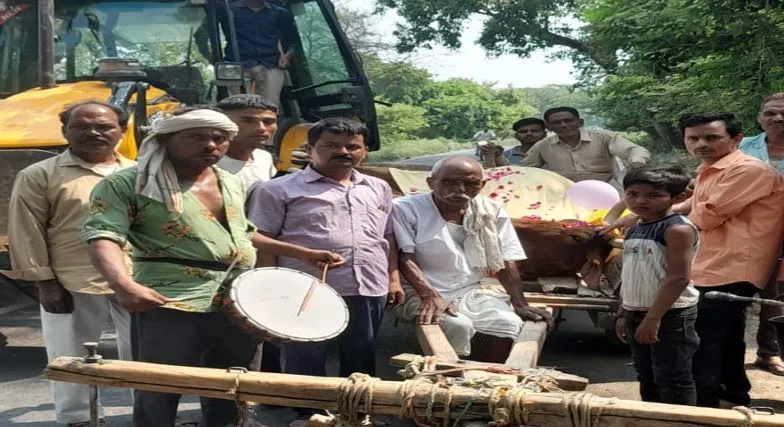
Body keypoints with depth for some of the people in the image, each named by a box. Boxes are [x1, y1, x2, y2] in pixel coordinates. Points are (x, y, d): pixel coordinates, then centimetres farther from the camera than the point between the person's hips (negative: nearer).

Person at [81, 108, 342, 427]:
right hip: (172, 305, -6)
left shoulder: (232, 184, 15)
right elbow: (103, 235, -19)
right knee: (158, 397, 0)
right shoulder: (128, 184, -7)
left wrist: (300, 252, 23)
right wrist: (123, 284, -38)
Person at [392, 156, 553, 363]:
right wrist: (430, 296, -25)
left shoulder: (492, 212, 3)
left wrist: (520, 305, -1)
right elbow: (405, 258, -13)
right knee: (458, 325, -31)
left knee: (509, 323, -22)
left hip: (472, 293, 4)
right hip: (422, 294, -4)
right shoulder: (407, 209, -8)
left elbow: (506, 262, 6)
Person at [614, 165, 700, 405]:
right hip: (636, 314, 9)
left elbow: (679, 278, -22)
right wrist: (624, 314, 16)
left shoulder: (678, 228, -16)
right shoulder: (634, 231, 11)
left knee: (672, 377, -1)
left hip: (670, 315, -9)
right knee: (646, 377, 17)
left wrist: (653, 317, -23)